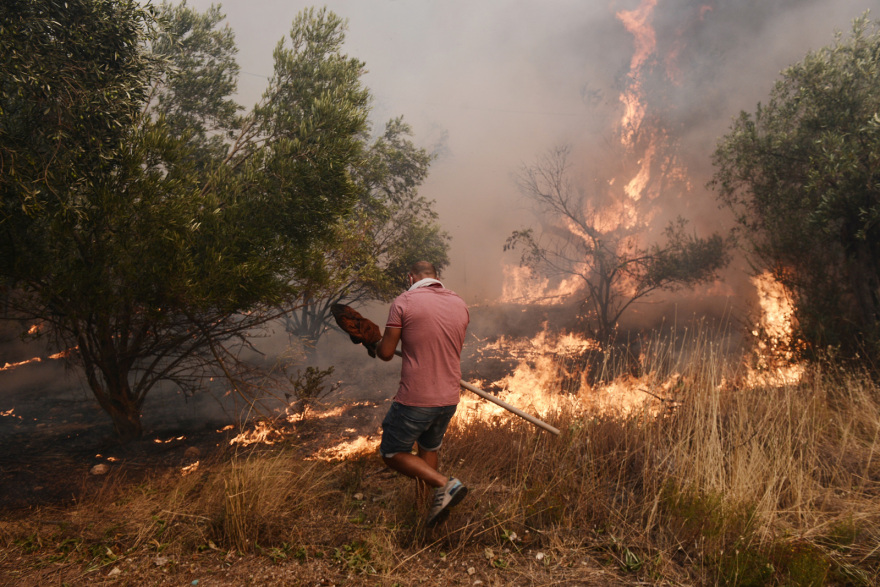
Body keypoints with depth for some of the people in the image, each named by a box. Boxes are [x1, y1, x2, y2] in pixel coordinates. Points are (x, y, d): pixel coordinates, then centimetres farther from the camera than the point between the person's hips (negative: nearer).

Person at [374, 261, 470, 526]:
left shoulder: (404, 302, -10)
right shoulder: (460, 304, 7)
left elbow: (386, 353, -8)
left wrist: (377, 344, 14)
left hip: (415, 399, -6)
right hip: (449, 398, 6)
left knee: (393, 453, 11)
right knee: (429, 449, 26)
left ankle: (446, 484, -3)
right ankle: (433, 506, 33)